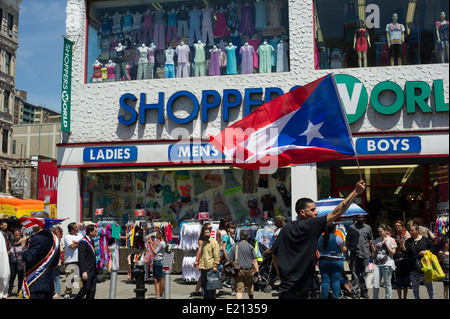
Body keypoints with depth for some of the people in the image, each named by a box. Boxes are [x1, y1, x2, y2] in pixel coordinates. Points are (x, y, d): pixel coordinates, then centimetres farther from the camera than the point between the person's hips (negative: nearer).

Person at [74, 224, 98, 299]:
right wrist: (83, 272, -25)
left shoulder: (91, 241, 16)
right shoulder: (83, 242, -13)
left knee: (92, 290, 7)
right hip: (87, 272, -9)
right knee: (86, 288, -9)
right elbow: (81, 258, -19)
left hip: (93, 271, 9)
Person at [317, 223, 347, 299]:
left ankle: (324, 297, 3)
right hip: (336, 261, -3)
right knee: (335, 280, 1)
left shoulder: (320, 238, 6)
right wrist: (344, 245, 11)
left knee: (325, 280, 4)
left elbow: (318, 249, 16)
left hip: (323, 261, 4)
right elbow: (344, 250, -8)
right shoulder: (337, 238, -9)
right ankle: (335, 297, 0)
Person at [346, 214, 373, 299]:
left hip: (365, 253, 1)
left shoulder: (368, 228, 10)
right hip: (354, 253, 0)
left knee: (364, 273, 5)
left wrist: (371, 251, 3)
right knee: (354, 273, 1)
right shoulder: (351, 228, 8)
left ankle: (364, 291, 14)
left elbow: (371, 240, 12)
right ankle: (354, 291, 6)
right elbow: (348, 240, 10)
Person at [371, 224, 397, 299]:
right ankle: (375, 297, 6)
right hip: (377, 264, 4)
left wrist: (386, 243, -9)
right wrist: (372, 246, 4)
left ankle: (388, 297, 12)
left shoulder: (391, 240, 3)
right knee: (375, 284, -2)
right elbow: (374, 253, 22)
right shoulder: (377, 240, 16)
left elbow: (392, 252, -6)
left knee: (387, 283, 2)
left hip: (387, 264, -4)